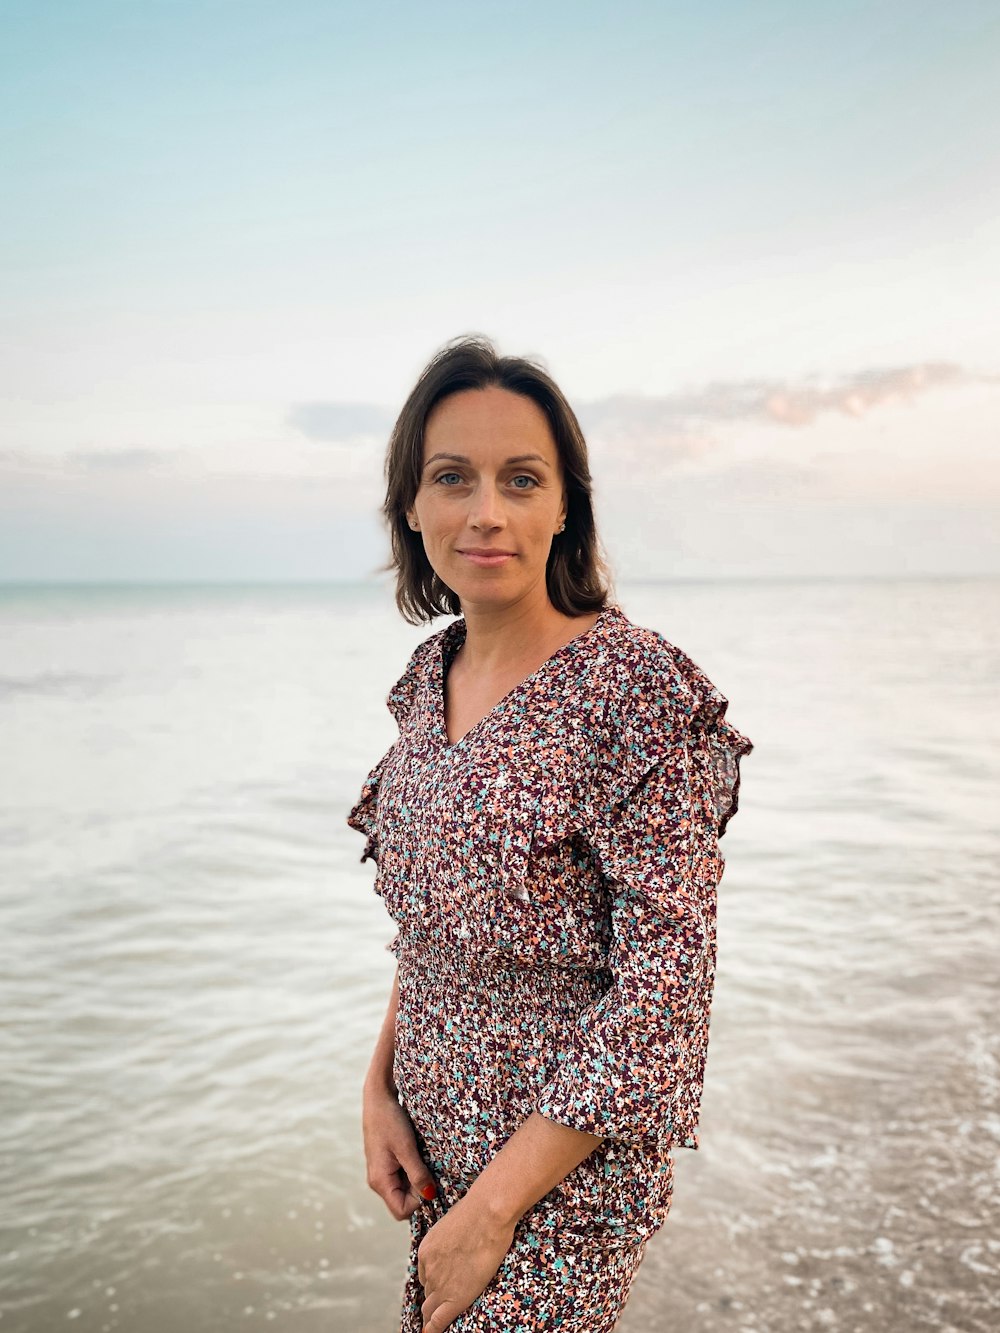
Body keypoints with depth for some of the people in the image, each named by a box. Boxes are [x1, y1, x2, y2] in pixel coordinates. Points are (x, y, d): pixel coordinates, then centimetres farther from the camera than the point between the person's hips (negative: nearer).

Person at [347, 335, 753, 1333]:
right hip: (439, 1130, 7)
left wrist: (494, 1208, -18)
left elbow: (665, 983, -22)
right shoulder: (430, 675, -1)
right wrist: (381, 1084, 1)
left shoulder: (637, 689, -23)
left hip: (569, 1151, -6)